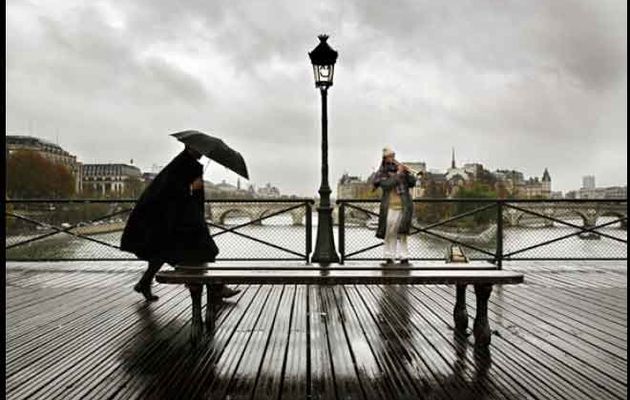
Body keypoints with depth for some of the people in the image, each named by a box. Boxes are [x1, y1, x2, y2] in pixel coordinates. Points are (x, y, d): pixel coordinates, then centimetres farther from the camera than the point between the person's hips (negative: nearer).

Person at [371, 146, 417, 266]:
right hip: (389, 208, -1)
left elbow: (412, 183, 7)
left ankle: (404, 258, 3)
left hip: (403, 206, 1)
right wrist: (398, 174, -14)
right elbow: (387, 184, -15)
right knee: (389, 234, 2)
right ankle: (389, 258, 10)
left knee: (402, 233, -1)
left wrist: (407, 173, -8)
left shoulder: (401, 168, 11)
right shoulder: (382, 173, 4)